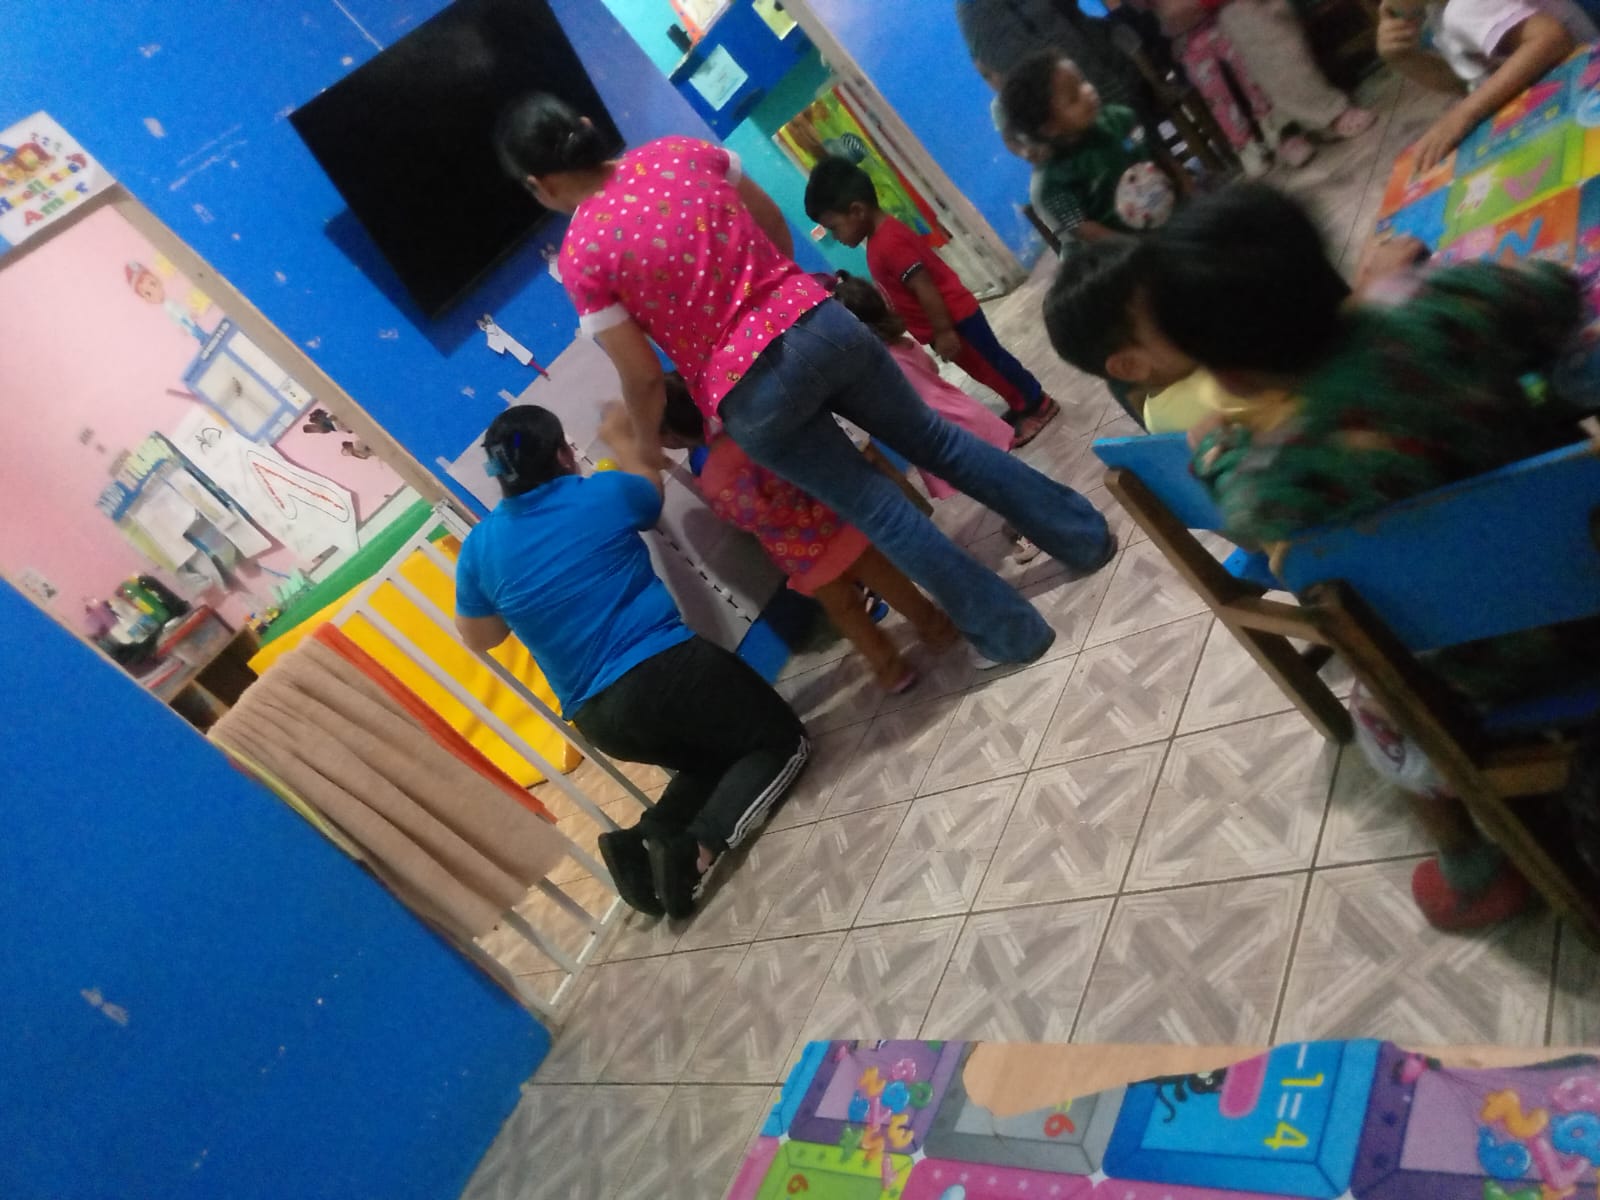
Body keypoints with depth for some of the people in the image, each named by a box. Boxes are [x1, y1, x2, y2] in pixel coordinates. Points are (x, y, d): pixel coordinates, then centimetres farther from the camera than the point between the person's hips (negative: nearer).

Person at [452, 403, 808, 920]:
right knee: (783, 741, 13)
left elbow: (478, 639, 18)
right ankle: (695, 849, -10)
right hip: (667, 668, -5)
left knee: (712, 759, 29)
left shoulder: (478, 549, 5)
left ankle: (643, 838, 2)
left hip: (600, 719, 5)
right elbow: (651, 484, 23)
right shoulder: (603, 493, -2)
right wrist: (620, 436, 40)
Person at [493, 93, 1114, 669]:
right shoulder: (682, 150, 5)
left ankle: (1012, 632, 23)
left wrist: (649, 444, 13)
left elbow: (644, 378, -6)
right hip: (818, 323, 4)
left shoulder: (581, 257, -7)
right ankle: (1085, 535, 35)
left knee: (874, 506, 12)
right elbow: (777, 227, 15)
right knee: (933, 437, 22)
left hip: (748, 395, -4)